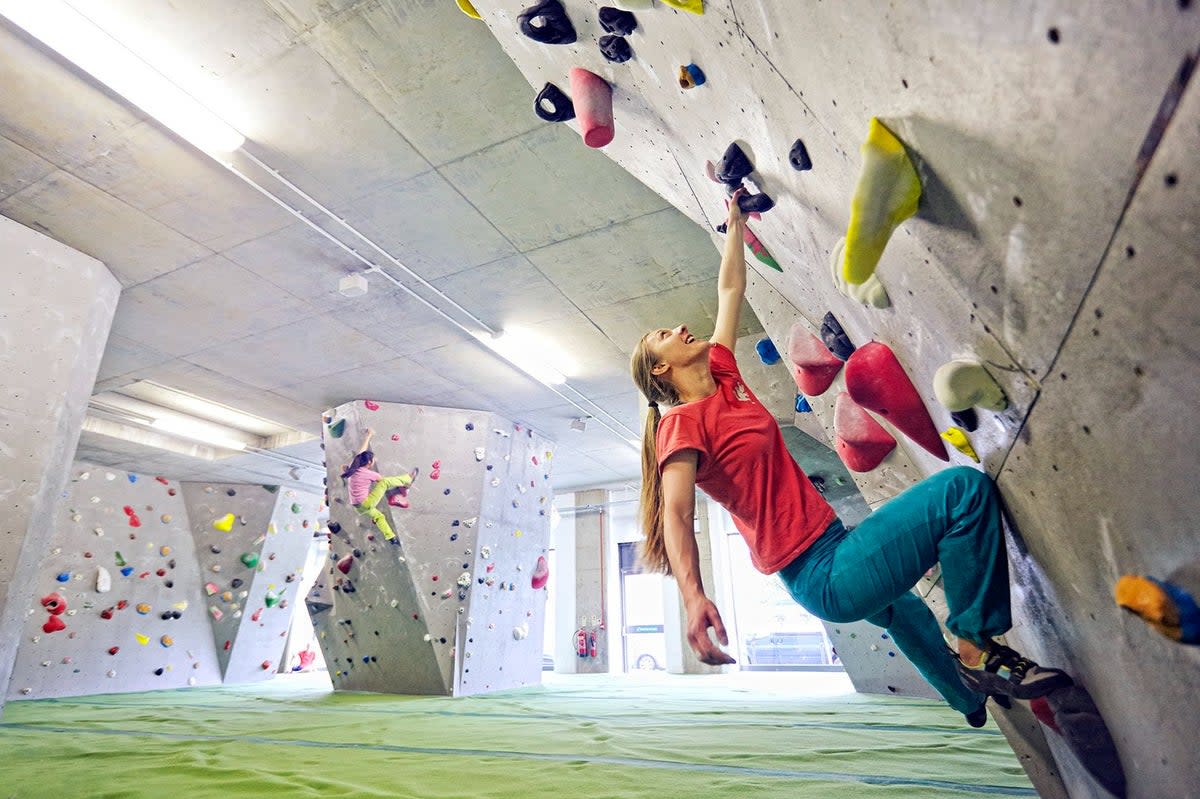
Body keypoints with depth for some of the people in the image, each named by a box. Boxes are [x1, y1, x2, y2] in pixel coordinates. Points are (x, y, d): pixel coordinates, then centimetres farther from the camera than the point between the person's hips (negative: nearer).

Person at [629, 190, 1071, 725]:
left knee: (900, 610, 39)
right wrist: (693, 598, -39)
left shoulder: (722, 377, 7)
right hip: (824, 574, -10)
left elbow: (730, 290, 16)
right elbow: (676, 515, -25)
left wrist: (736, 220, 24)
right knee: (965, 487, -15)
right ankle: (977, 650, -3)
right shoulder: (681, 423, -14)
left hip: (831, 552, 10)